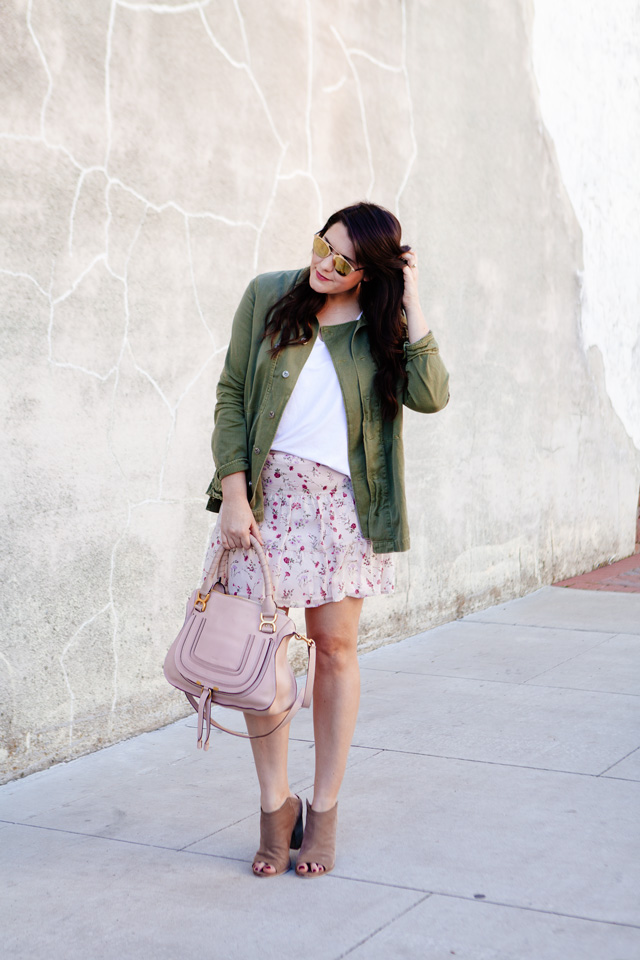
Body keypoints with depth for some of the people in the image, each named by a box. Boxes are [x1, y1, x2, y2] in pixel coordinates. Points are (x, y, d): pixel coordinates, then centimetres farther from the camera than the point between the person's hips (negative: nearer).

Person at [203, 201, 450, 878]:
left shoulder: (385, 325, 3)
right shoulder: (268, 297, 3)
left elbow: (430, 395, -14)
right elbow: (231, 395, 2)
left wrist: (410, 305, -11)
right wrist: (233, 493, -6)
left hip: (342, 499, 0)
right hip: (267, 491, 0)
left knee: (336, 648, 4)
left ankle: (324, 810, 18)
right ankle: (275, 803, 17)